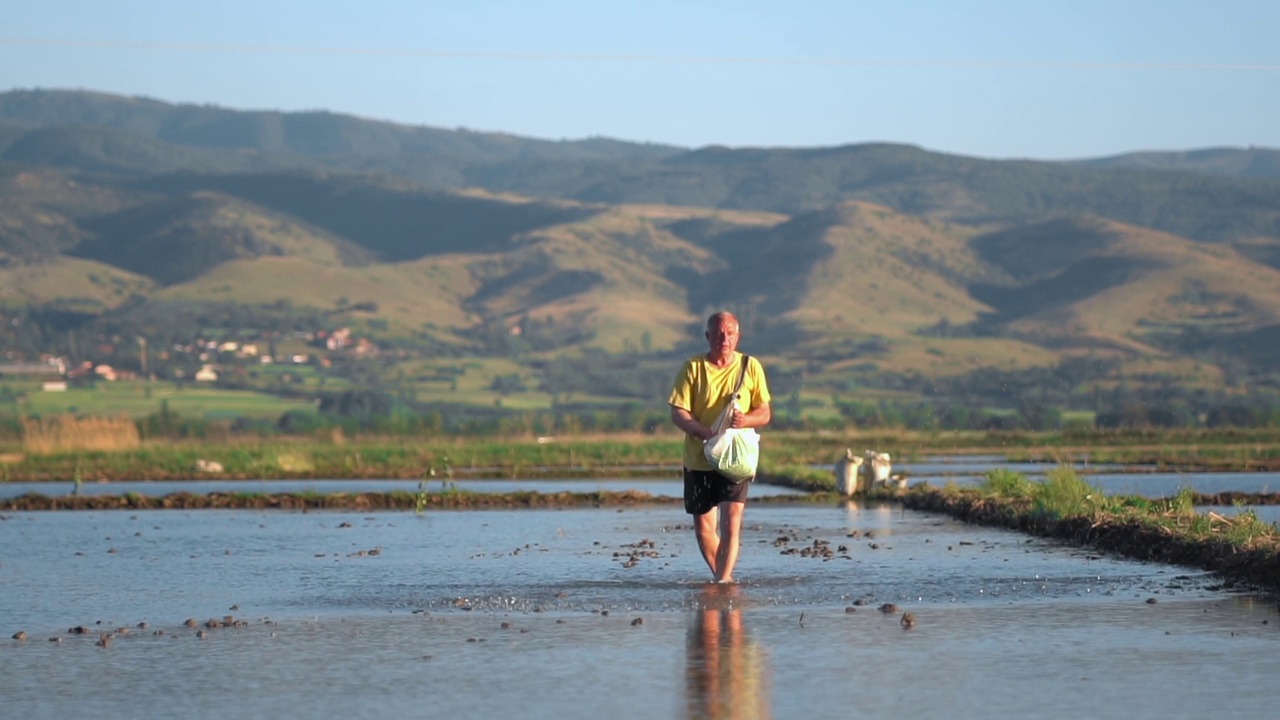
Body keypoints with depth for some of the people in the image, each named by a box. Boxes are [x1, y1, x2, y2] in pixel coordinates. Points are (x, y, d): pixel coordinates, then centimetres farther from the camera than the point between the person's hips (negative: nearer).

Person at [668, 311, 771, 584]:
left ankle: (724, 579, -19)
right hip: (698, 458, 1)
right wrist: (706, 433, -23)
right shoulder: (693, 367, -1)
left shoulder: (751, 367, 3)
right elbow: (678, 413, -6)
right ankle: (721, 577, 26)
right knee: (703, 526, 8)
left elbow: (765, 414, 4)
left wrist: (746, 420, -20)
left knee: (731, 521, -17)